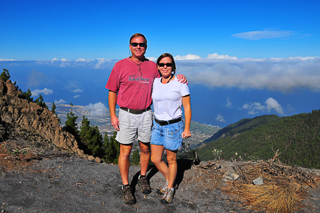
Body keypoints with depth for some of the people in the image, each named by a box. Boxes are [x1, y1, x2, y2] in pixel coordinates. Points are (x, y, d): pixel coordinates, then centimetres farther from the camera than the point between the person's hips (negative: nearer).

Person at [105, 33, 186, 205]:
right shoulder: (120, 66, -3)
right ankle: (126, 186, 21)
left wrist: (179, 78, -5)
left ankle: (143, 178, 37)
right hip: (127, 115, -2)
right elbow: (112, 92, 0)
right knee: (125, 152, 3)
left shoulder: (152, 66, 4)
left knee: (145, 148, 14)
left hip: (146, 114, 3)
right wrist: (113, 116, -5)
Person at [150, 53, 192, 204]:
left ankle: (170, 188, 33)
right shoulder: (154, 82, 3)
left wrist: (187, 129, -9)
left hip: (173, 126, -5)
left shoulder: (180, 83, -9)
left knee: (171, 160, 9)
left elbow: (187, 107, -7)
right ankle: (168, 181, 38)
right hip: (157, 125, 5)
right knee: (155, 159, 11)